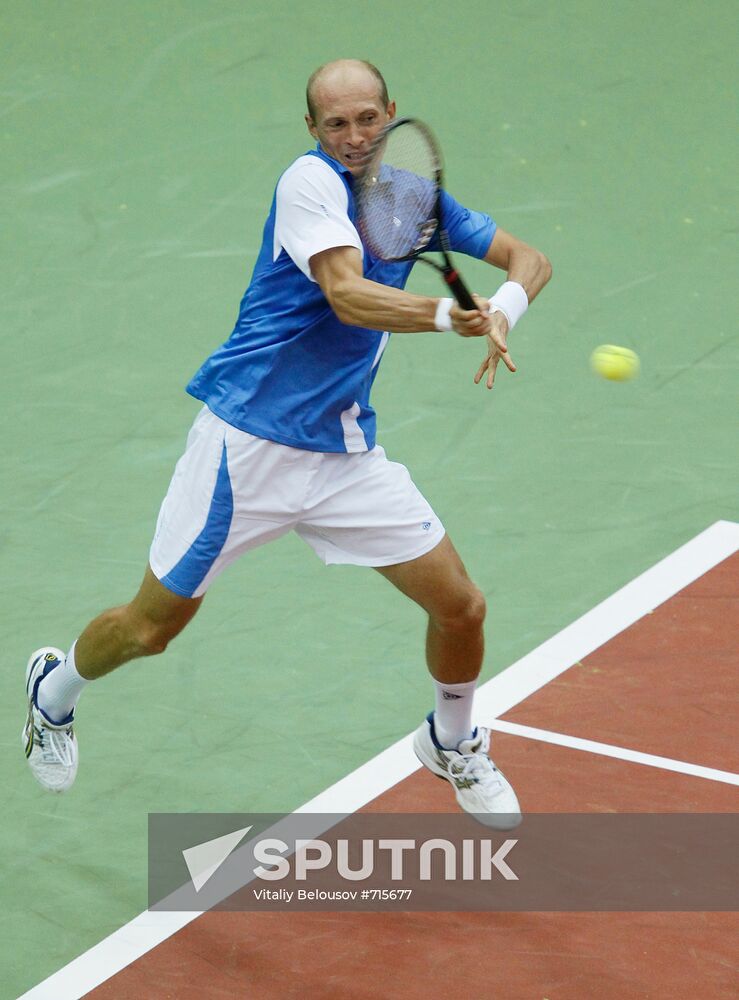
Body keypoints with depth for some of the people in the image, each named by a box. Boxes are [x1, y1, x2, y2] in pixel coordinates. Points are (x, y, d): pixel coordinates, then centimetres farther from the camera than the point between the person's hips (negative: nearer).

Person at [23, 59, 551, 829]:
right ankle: (54, 691, 37)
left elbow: (527, 258, 9)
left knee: (460, 607, 1)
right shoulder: (310, 180, -16)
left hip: (345, 452, 6)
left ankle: (452, 745, 30)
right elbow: (348, 295, -30)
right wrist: (451, 317, -44)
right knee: (152, 626, 5)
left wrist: (505, 304, -14)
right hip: (247, 440, -5)